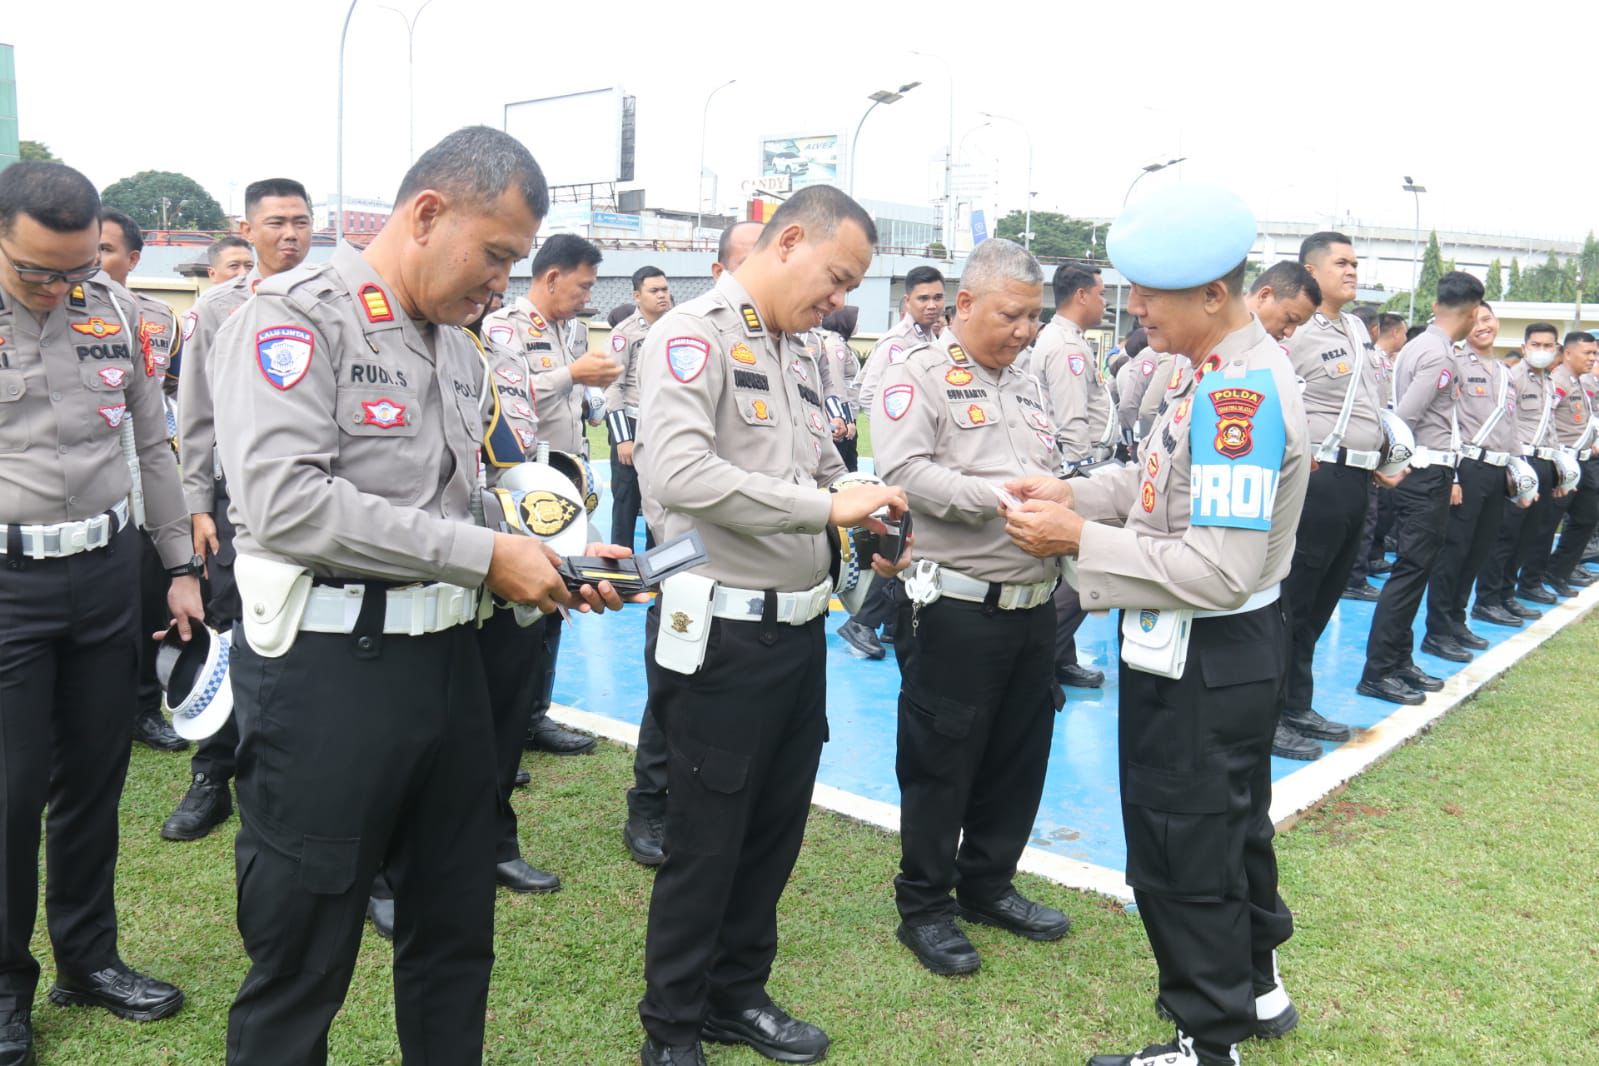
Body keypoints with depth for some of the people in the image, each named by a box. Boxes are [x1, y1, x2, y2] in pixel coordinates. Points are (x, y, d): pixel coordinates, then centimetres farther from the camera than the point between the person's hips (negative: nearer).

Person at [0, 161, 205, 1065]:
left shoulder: (115, 309, 6)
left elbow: (151, 447, 13)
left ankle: (88, 957, 29)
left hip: (108, 573, 4)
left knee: (95, 778, 12)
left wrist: (182, 567, 13)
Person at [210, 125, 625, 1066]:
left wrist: (547, 569, 2)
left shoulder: (459, 349, 14)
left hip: (448, 659, 8)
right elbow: (285, 500, -22)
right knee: (303, 963, 6)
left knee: (458, 936, 18)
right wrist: (482, 555, -19)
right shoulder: (299, 316, -9)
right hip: (327, 666, -7)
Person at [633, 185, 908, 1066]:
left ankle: (736, 995, 38)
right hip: (722, 633, -8)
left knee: (775, 830, 18)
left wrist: (866, 526, -1)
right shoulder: (693, 335, -14)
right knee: (705, 844, 6)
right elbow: (678, 474, -29)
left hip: (800, 627, 8)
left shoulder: (798, 354, 13)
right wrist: (827, 505, -26)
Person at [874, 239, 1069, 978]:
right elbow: (905, 473, -19)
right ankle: (923, 907, 20)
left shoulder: (1028, 386, 17)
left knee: (1018, 756, 16)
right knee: (940, 762, 4)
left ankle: (988, 883, 34)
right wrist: (1001, 494, -25)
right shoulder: (919, 376, -7)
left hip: (1033, 605, 8)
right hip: (956, 607, -7)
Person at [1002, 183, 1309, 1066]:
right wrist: (1071, 494, 1)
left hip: (1203, 660, -10)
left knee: (1184, 853, 7)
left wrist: (1079, 540, -23)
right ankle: (1253, 984, 46)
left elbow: (1218, 572, -31)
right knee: (1232, 820, 25)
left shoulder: (1241, 394, -27)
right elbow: (1167, 482, 15)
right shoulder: (1228, 371, 4)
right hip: (1221, 647, 10)